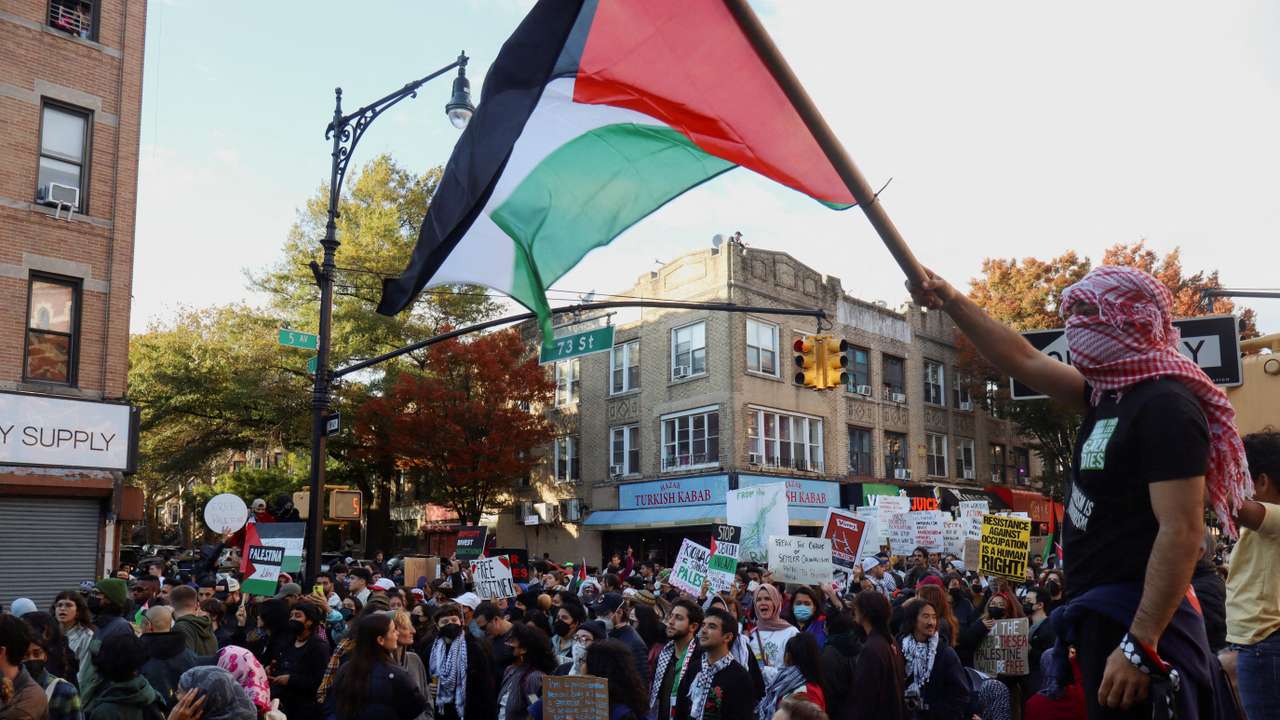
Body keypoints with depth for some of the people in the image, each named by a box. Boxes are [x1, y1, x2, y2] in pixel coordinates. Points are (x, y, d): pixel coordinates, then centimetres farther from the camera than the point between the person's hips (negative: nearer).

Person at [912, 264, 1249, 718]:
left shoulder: (1166, 405, -17)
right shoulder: (1110, 394, 11)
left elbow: (1183, 532, -23)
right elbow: (1025, 362, 19)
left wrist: (1141, 645, -27)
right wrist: (953, 303, 14)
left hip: (1140, 625, -9)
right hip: (1108, 616, 9)